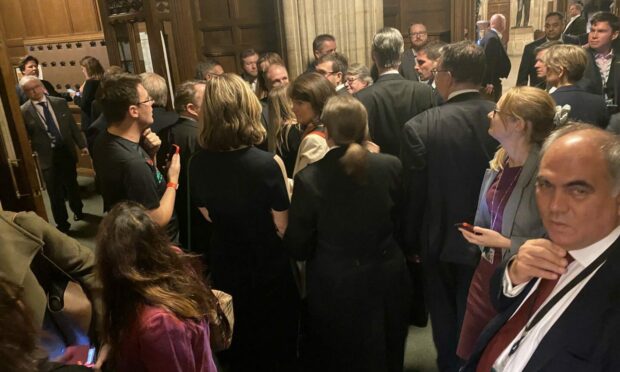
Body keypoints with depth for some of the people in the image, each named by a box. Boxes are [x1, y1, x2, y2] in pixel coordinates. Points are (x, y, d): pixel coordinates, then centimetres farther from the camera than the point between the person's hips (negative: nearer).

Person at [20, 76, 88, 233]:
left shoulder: (60, 102, 0)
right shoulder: (23, 111, -8)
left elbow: (72, 125, 5)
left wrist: (82, 145, 2)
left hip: (66, 152, 3)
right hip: (46, 157, -3)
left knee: (72, 185, 20)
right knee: (55, 193, 6)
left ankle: (77, 210, 45)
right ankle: (62, 223, 22)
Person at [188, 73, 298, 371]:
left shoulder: (198, 163, -14)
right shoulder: (267, 163, -28)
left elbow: (207, 215, 0)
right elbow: (282, 227, -20)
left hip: (224, 263, 4)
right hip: (268, 265, -4)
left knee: (236, 337, 28)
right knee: (275, 338, 23)